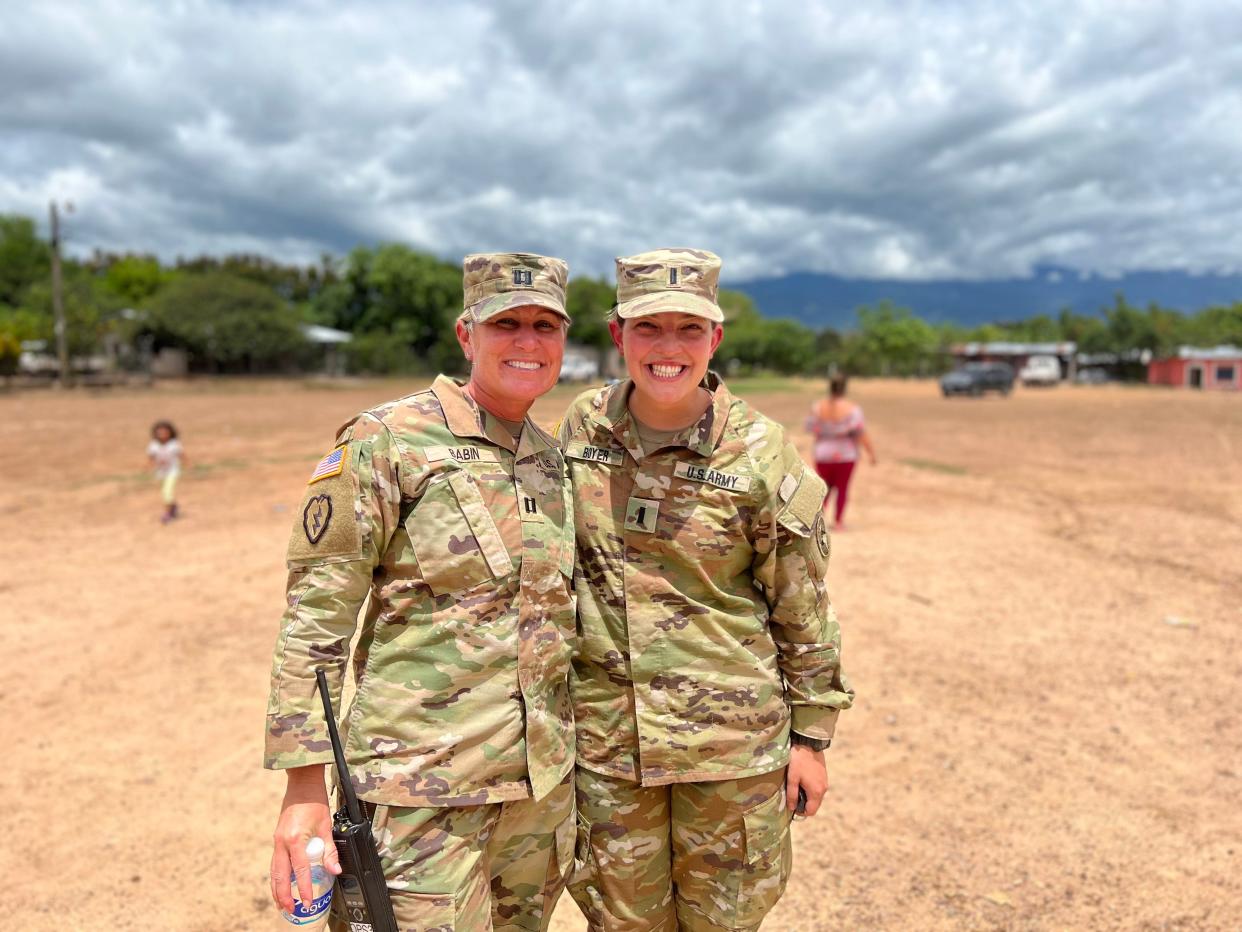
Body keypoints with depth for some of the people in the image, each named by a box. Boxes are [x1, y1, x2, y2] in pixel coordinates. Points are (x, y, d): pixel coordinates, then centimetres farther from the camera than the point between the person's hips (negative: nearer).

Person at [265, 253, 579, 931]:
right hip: (422, 788, -5)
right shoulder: (386, 442, -11)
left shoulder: (555, 459, 7)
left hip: (543, 785, 6)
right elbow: (315, 617, -11)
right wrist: (304, 789, -13)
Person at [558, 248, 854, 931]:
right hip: (608, 738, 3)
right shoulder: (582, 427, -3)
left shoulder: (760, 453, -12)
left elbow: (802, 608, -3)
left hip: (733, 736, -2)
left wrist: (811, 735, 2)